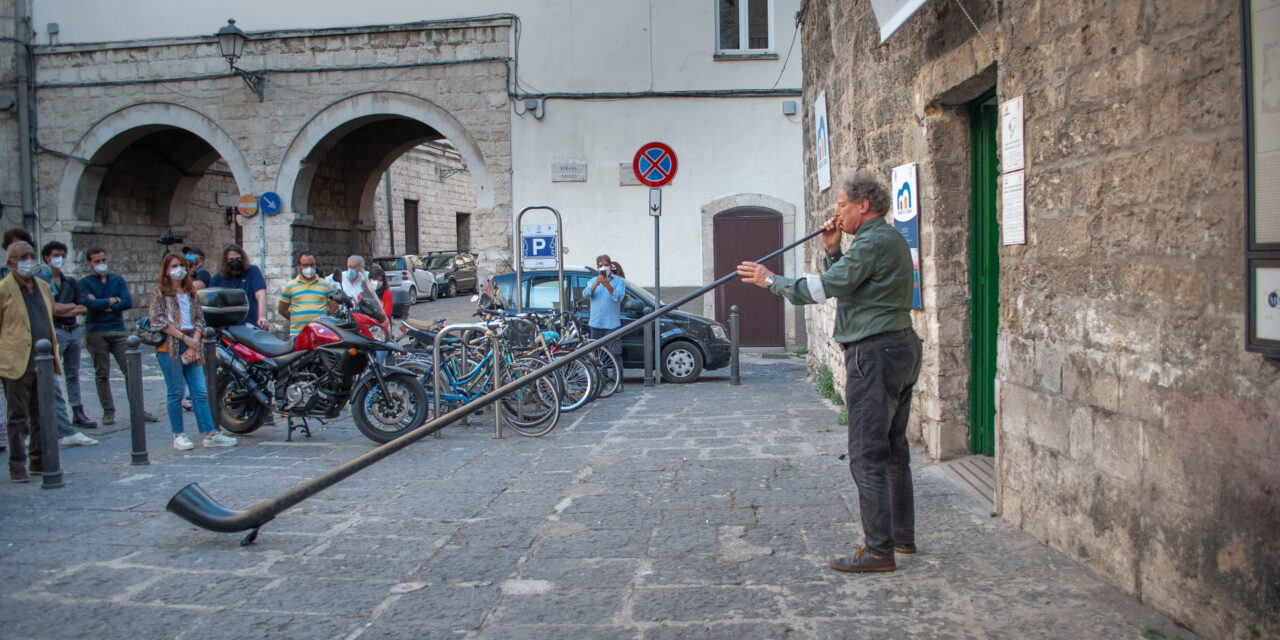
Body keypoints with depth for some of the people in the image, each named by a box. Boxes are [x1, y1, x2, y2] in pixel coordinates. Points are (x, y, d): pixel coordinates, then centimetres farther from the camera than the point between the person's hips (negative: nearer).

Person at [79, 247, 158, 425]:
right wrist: (112, 301, -3)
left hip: (119, 330, 2)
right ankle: (108, 411, 11)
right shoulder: (84, 283, 5)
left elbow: (128, 302, -2)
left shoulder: (118, 280, 13)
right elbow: (89, 303, -13)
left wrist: (101, 305, -6)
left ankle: (138, 409, 2)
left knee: (131, 370, -2)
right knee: (102, 374, 3)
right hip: (96, 333, -2)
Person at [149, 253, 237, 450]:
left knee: (200, 391, 2)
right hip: (169, 347, -4)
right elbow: (158, 321, -7)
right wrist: (184, 337, -12)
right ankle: (178, 435, 9)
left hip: (191, 345, 4)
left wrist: (194, 342, -5)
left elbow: (199, 318, 11)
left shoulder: (191, 292, 16)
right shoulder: (159, 292, 2)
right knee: (175, 392, 0)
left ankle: (210, 434, 3)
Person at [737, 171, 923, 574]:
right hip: (900, 348, 11)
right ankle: (902, 535, 28)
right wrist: (834, 251, 12)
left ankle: (878, 551, -3)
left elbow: (828, 287, -20)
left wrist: (771, 280, -11)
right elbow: (847, 281, 24)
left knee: (868, 454, -7)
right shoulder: (889, 239, 18)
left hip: (875, 352, -11)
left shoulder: (874, 241, -14)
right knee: (892, 449, 17)